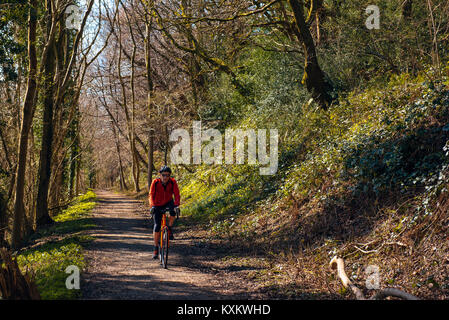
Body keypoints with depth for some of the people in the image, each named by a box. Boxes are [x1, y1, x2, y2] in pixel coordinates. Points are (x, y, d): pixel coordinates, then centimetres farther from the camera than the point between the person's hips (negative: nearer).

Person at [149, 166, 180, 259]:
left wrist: (176, 205, -40)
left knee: (173, 210, -35)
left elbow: (177, 195, -23)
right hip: (158, 206, -1)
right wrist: (152, 206, -39)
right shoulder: (155, 182, -19)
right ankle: (156, 248, 1)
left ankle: (170, 229, -10)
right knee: (157, 226, -11)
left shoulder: (173, 182, -17)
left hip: (168, 203, 1)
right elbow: (151, 195, -23)